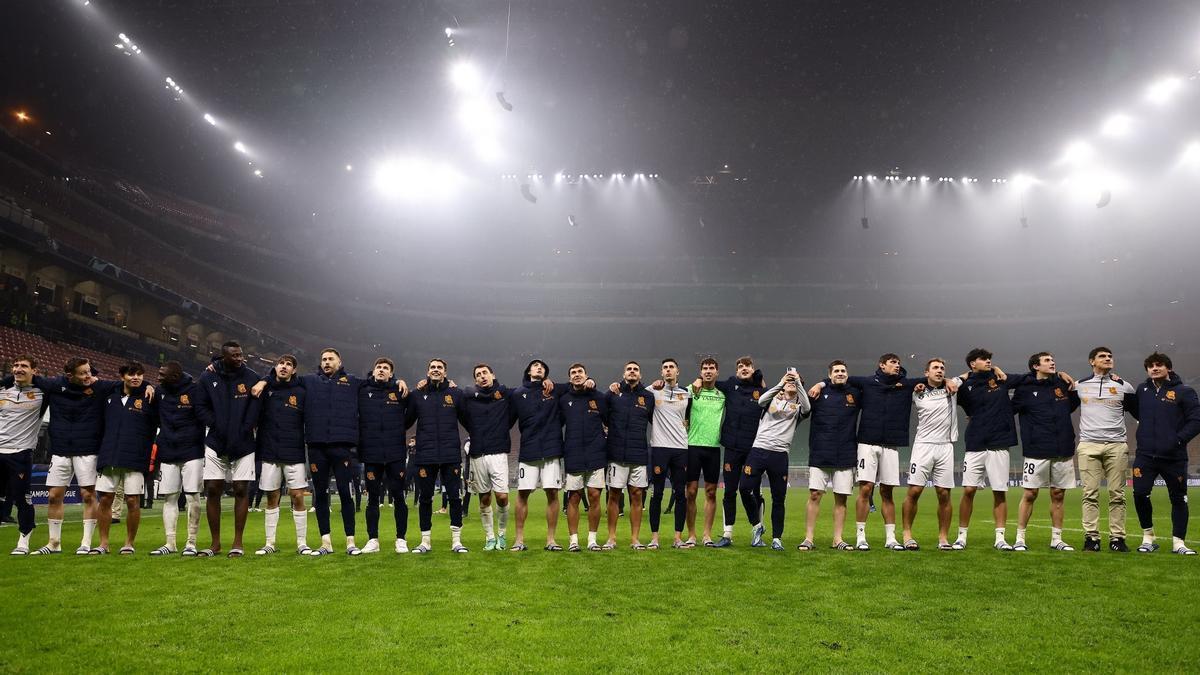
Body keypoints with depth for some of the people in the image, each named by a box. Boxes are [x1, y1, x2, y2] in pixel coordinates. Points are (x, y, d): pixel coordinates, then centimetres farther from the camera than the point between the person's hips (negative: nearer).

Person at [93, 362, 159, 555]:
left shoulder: (148, 398, 1)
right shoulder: (111, 396, 14)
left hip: (135, 458, -4)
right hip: (108, 457, 4)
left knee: (133, 501, -2)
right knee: (104, 499, 4)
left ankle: (129, 543, 11)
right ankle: (103, 544, 14)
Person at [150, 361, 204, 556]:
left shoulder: (194, 390, -8)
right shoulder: (160, 392, 7)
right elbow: (154, 420, 18)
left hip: (192, 453, -5)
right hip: (167, 454, 5)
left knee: (193, 497, -3)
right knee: (169, 498, 6)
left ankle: (191, 542, 5)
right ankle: (170, 543, 13)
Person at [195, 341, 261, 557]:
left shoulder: (251, 378, -3)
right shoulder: (208, 377, 1)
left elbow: (255, 409, -3)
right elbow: (201, 406, 4)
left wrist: (242, 431, -10)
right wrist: (217, 426, -7)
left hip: (243, 444, -1)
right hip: (215, 443, 1)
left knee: (241, 490, -1)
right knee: (213, 490, 1)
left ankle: (238, 543, 7)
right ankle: (215, 543, 12)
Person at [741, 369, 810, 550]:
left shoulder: (798, 406, 12)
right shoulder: (773, 398, 14)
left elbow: (806, 408, -12)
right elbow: (761, 401, -9)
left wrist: (799, 383, -14)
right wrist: (780, 383, -16)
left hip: (780, 454, 0)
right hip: (759, 449, 0)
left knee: (779, 498, 2)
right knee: (745, 488, -9)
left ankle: (777, 538, 14)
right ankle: (756, 525, 12)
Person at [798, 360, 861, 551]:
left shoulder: (855, 394, 9)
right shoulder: (820, 393, 4)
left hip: (845, 456, 2)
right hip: (820, 455, -2)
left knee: (841, 499, 5)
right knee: (814, 496, -3)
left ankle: (838, 539, 14)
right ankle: (808, 538, 2)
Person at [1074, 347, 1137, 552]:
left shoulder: (1123, 387, 9)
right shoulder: (1080, 385, 9)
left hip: (1116, 445, 1)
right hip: (1088, 446, -1)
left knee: (1117, 494, 0)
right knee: (1090, 493, -3)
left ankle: (1117, 538, 5)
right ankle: (1091, 537, -2)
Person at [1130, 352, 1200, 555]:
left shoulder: (1184, 392, -2)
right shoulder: (1142, 390, 10)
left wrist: (1178, 439, -15)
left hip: (1174, 456, -2)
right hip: (1145, 455, 2)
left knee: (1178, 498, 7)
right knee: (1140, 494, -5)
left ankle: (1178, 542, 19)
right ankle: (1148, 537, 13)